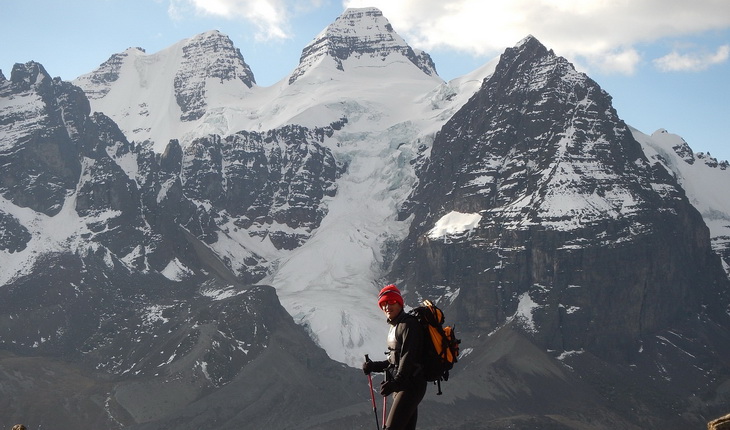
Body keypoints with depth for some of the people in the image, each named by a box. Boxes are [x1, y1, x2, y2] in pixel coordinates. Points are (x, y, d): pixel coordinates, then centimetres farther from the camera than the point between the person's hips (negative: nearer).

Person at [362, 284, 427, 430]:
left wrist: (395, 382, -29)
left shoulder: (408, 324, -11)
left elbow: (408, 357, -21)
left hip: (411, 384, -10)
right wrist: (373, 366, 11)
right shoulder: (394, 326, 17)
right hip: (401, 386, 10)